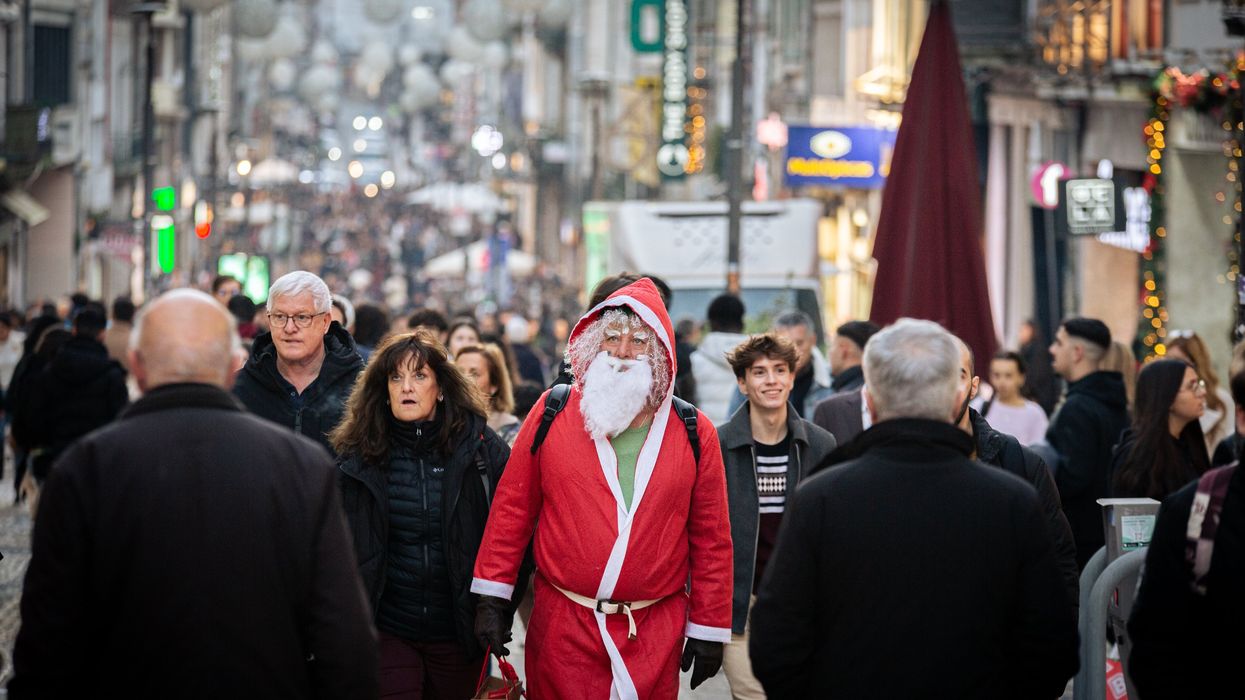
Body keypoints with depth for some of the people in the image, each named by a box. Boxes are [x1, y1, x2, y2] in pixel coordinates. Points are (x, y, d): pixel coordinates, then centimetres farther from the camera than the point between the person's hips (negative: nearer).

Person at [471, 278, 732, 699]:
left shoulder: (694, 434, 1)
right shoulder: (553, 414, 1)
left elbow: (711, 538, 4)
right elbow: (513, 507, 4)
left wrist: (708, 629, 4)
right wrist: (493, 597, 1)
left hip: (655, 633, 0)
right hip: (561, 627, 0)